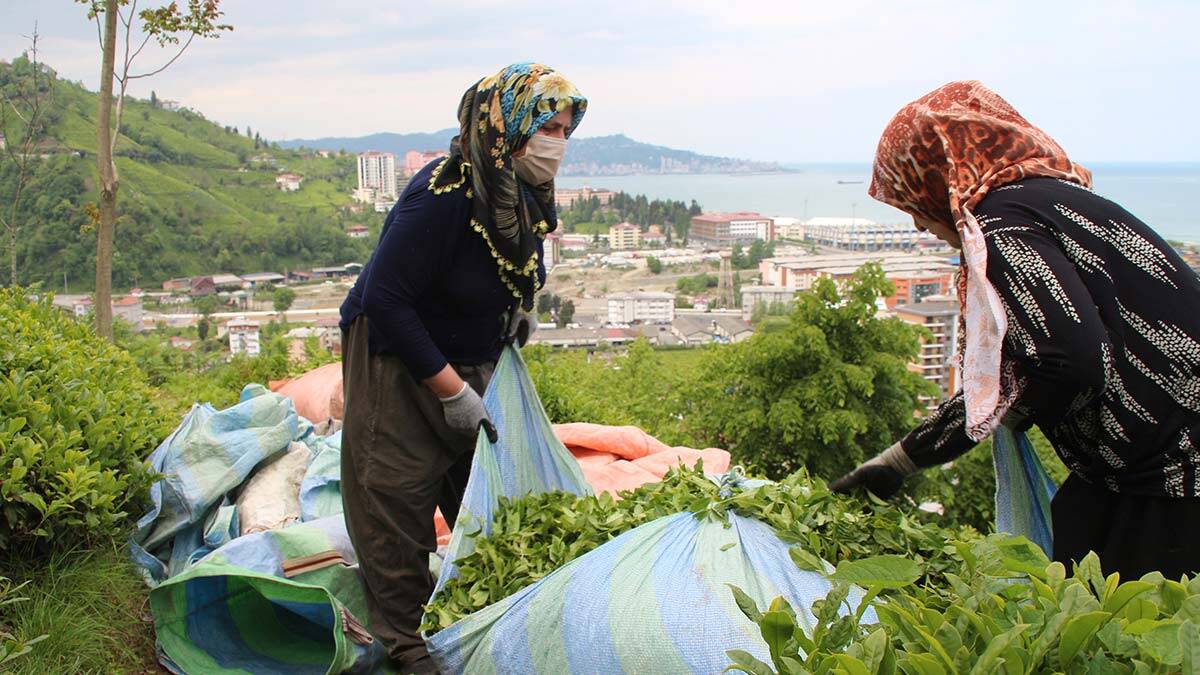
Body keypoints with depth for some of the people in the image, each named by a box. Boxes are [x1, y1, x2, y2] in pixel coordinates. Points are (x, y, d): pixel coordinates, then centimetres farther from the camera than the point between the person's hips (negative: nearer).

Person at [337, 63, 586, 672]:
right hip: (399, 361, -7)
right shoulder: (440, 197, -30)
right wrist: (452, 391, -25)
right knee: (399, 495, -2)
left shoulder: (525, 193, -5)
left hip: (472, 359, 8)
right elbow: (387, 302, -28)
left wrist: (518, 311, 2)